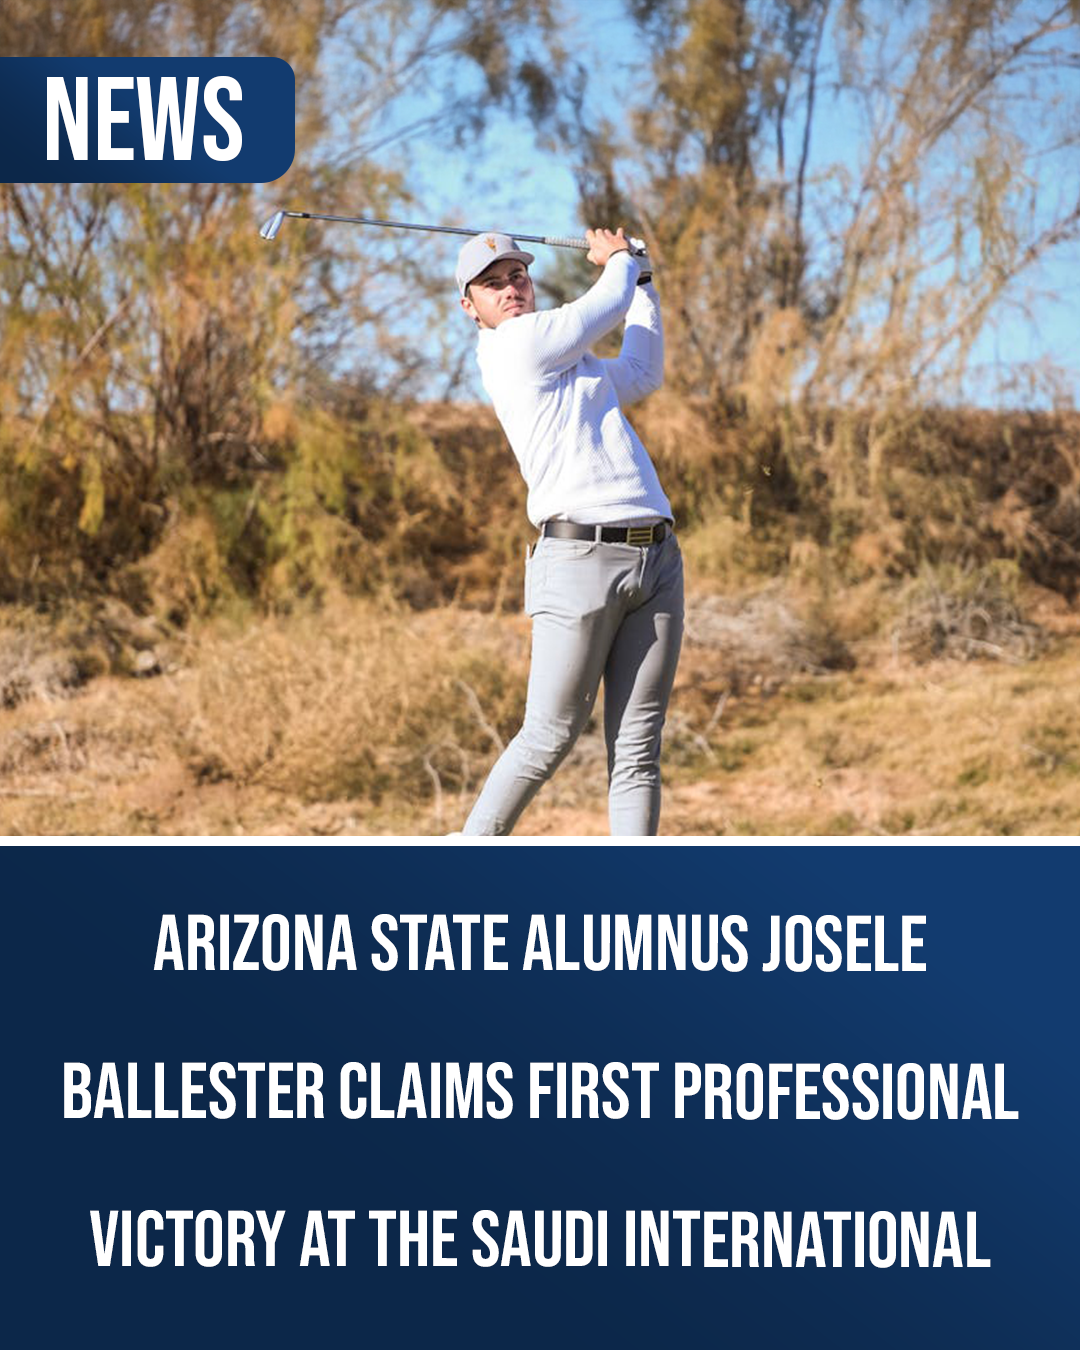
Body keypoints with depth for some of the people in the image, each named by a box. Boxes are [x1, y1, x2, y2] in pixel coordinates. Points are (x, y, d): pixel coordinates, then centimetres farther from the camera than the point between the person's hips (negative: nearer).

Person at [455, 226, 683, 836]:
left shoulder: (569, 363, 24)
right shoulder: (516, 345, -2)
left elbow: (642, 375, 40)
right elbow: (608, 304, 8)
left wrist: (640, 277, 41)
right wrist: (620, 261, 29)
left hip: (657, 559, 8)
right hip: (581, 557, -8)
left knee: (637, 751, 0)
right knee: (549, 738, -6)